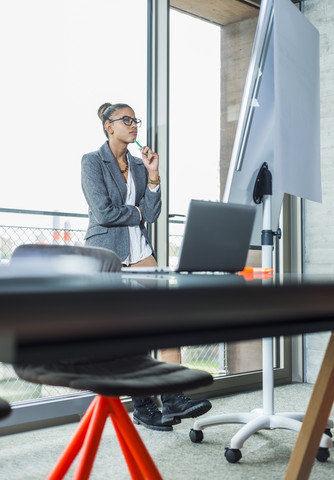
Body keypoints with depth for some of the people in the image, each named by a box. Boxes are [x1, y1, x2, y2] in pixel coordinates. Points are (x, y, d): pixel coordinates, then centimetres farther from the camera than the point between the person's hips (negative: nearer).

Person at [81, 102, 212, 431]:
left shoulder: (138, 165, 14)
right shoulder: (92, 162, -3)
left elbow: (151, 215, 5)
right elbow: (103, 212, -15)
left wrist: (153, 175, -3)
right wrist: (137, 212, -1)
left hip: (140, 252, 6)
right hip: (107, 254, -6)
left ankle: (172, 398, -8)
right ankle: (142, 406, 11)